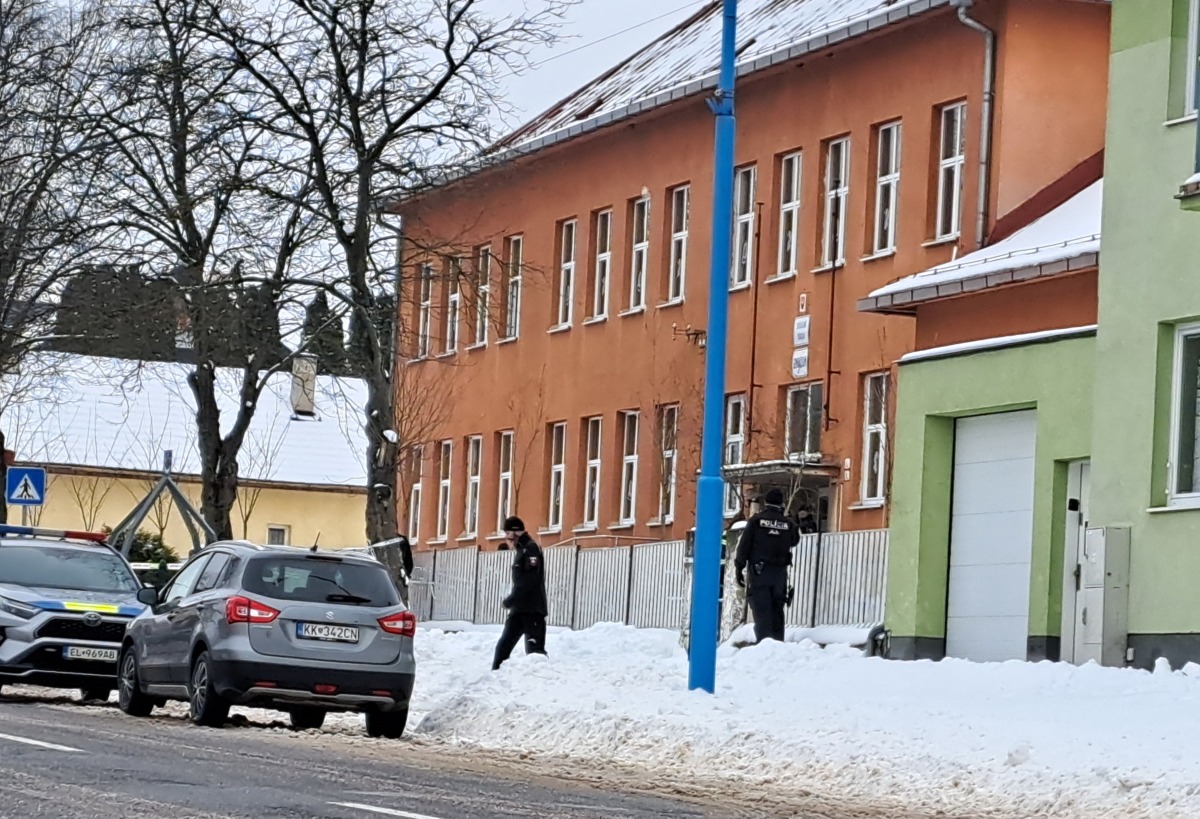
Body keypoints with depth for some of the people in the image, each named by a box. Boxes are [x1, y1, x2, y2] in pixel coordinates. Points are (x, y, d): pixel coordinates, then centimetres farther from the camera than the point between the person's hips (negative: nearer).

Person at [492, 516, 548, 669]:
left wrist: (511, 600, -18)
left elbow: (529, 580, -21)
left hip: (532, 610, -10)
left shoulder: (531, 548, -11)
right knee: (503, 647, 8)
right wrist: (512, 601, 11)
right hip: (519, 609, 10)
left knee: (534, 650, -12)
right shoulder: (520, 550, 19)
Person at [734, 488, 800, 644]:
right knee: (777, 609, 10)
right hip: (779, 572, 2)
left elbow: (744, 546, -4)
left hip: (759, 571, -2)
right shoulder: (788, 524, 3)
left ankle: (763, 642, -13)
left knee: (761, 609, -6)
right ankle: (778, 641, 9)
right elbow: (794, 541, 20)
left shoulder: (756, 521, -3)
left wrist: (739, 568, 0)